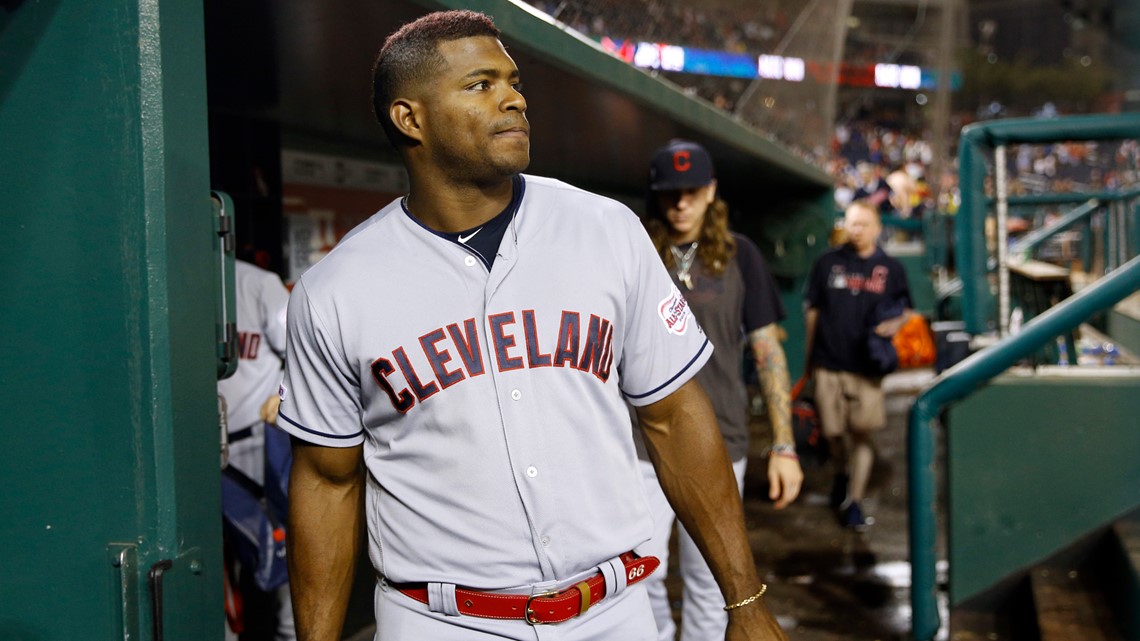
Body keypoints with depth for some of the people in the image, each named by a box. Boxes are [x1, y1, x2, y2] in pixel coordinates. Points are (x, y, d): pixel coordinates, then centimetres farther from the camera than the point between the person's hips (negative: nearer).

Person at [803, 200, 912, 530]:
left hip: (866, 364, 0)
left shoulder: (890, 268, 5)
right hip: (829, 362, 1)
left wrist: (894, 323, -10)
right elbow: (812, 310, 10)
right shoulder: (828, 262, 5)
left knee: (863, 432, -1)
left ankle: (854, 500, 9)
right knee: (834, 431, 7)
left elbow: (905, 311, 14)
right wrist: (810, 356, 11)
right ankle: (841, 474, 37)